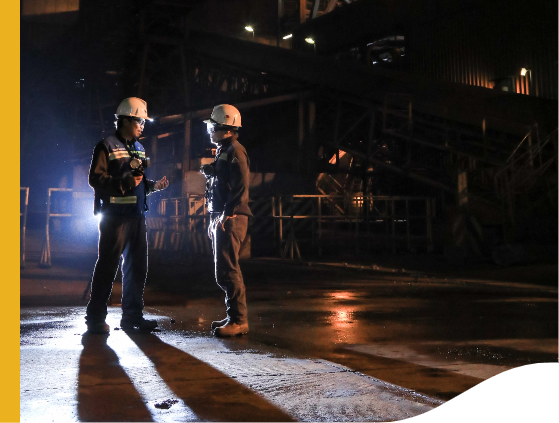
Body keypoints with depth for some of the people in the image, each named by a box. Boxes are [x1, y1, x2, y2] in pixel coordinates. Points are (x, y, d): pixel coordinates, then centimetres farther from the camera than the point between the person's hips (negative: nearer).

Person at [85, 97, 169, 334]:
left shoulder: (138, 148, 18)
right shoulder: (107, 146, -5)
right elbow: (95, 179, -13)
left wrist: (154, 185, 7)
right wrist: (124, 183, -21)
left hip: (137, 215, 8)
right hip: (115, 215, -8)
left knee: (137, 266, 10)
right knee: (108, 266, -5)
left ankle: (132, 316, 20)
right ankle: (95, 318, 4)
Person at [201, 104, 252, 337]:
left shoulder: (234, 151, -11)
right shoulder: (223, 151, 21)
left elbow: (239, 187, -20)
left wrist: (226, 215, -21)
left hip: (230, 219, -11)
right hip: (220, 219, 11)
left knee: (227, 271, -10)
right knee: (227, 270, 13)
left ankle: (239, 320, -5)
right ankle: (234, 316, 21)